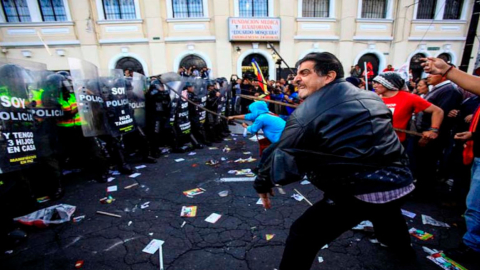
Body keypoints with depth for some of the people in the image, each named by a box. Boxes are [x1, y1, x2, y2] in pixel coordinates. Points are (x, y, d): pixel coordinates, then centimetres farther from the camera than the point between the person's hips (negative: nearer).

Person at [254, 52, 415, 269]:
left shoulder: (308, 111, -12)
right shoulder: (370, 98, 9)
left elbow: (281, 156, -13)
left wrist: (262, 183, 3)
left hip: (359, 191, -8)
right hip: (398, 180, 9)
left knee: (302, 236, 4)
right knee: (385, 211, 41)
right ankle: (403, 248, 73)